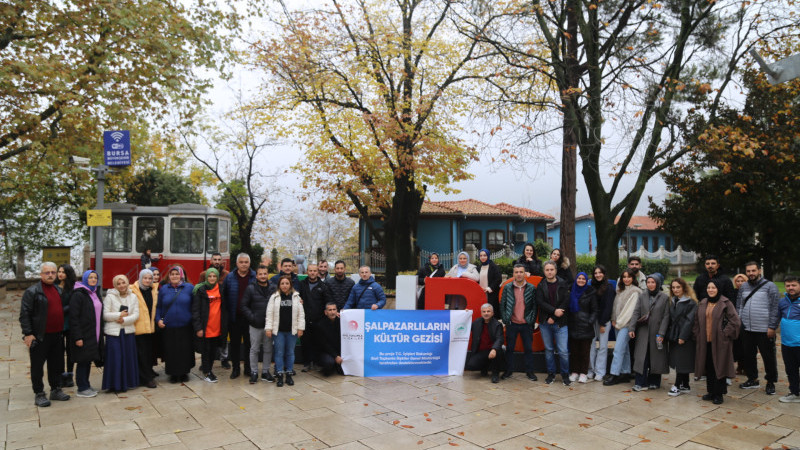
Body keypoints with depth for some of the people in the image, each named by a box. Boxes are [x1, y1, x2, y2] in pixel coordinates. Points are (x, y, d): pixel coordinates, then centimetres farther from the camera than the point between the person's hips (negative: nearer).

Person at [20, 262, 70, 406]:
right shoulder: (32, 292, -8)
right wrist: (28, 334, -15)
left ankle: (56, 390, 27)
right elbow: (24, 314, -11)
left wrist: (63, 331, 15)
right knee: (37, 366, 4)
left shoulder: (59, 290, 12)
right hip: (40, 336, -6)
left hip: (57, 335, 6)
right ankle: (39, 394, 15)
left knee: (57, 365, 14)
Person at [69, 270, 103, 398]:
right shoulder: (78, 295, -11)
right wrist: (77, 337, -20)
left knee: (88, 361, 14)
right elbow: (73, 317, -16)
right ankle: (82, 388, 12)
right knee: (83, 361, 1)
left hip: (94, 334, 7)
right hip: (83, 335, -7)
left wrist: (100, 333, 11)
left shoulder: (96, 293, 13)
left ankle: (86, 385, 24)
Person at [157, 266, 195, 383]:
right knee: (171, 351, 4)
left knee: (185, 351, 2)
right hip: (168, 327, 1)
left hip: (185, 326, -1)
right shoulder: (163, 289, 6)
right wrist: (158, 319, -2)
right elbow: (158, 307, 11)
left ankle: (184, 372, 18)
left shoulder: (189, 287, 2)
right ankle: (173, 373, 18)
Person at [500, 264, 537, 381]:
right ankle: (508, 371, 18)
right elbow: (502, 305, 5)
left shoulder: (531, 288, 0)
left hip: (526, 324, 0)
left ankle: (529, 371, 18)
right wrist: (505, 320, 0)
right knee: (509, 348, 7)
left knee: (528, 348, 6)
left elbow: (535, 306, 3)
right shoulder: (507, 288, 1)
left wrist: (532, 321, -2)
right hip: (512, 324, 0)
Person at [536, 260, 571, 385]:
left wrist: (554, 317, -10)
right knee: (549, 349, 10)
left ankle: (565, 375, 12)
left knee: (563, 351, -4)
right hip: (545, 323, 2)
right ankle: (551, 374, 21)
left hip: (560, 323, -2)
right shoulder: (541, 286, 5)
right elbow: (540, 302, -6)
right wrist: (554, 311, -18)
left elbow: (566, 302, -6)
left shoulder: (562, 285, 1)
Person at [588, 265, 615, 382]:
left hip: (604, 320, -4)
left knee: (602, 346, 0)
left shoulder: (609, 287, -4)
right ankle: (591, 370, 9)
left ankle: (600, 372, 6)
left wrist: (603, 323, -9)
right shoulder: (592, 287, 11)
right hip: (593, 320, 4)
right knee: (592, 345, 2)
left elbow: (608, 306, -7)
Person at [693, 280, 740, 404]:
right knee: (708, 368, 11)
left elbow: (735, 321, -10)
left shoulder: (725, 303, -6)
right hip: (705, 342, 5)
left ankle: (718, 394, 11)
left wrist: (725, 334, -11)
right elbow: (696, 321, 19)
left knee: (719, 367, 1)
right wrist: (697, 335, 9)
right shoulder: (702, 304, 11)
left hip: (720, 343, -5)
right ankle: (711, 392, 23)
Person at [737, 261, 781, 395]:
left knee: (769, 358, 4)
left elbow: (775, 308, -8)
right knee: (747, 356, 13)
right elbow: (739, 307, 16)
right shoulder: (743, 287, 11)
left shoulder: (769, 286, -5)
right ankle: (753, 379, 28)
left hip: (764, 331, -5)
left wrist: (772, 327, -12)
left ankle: (770, 383, 20)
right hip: (747, 330, 5)